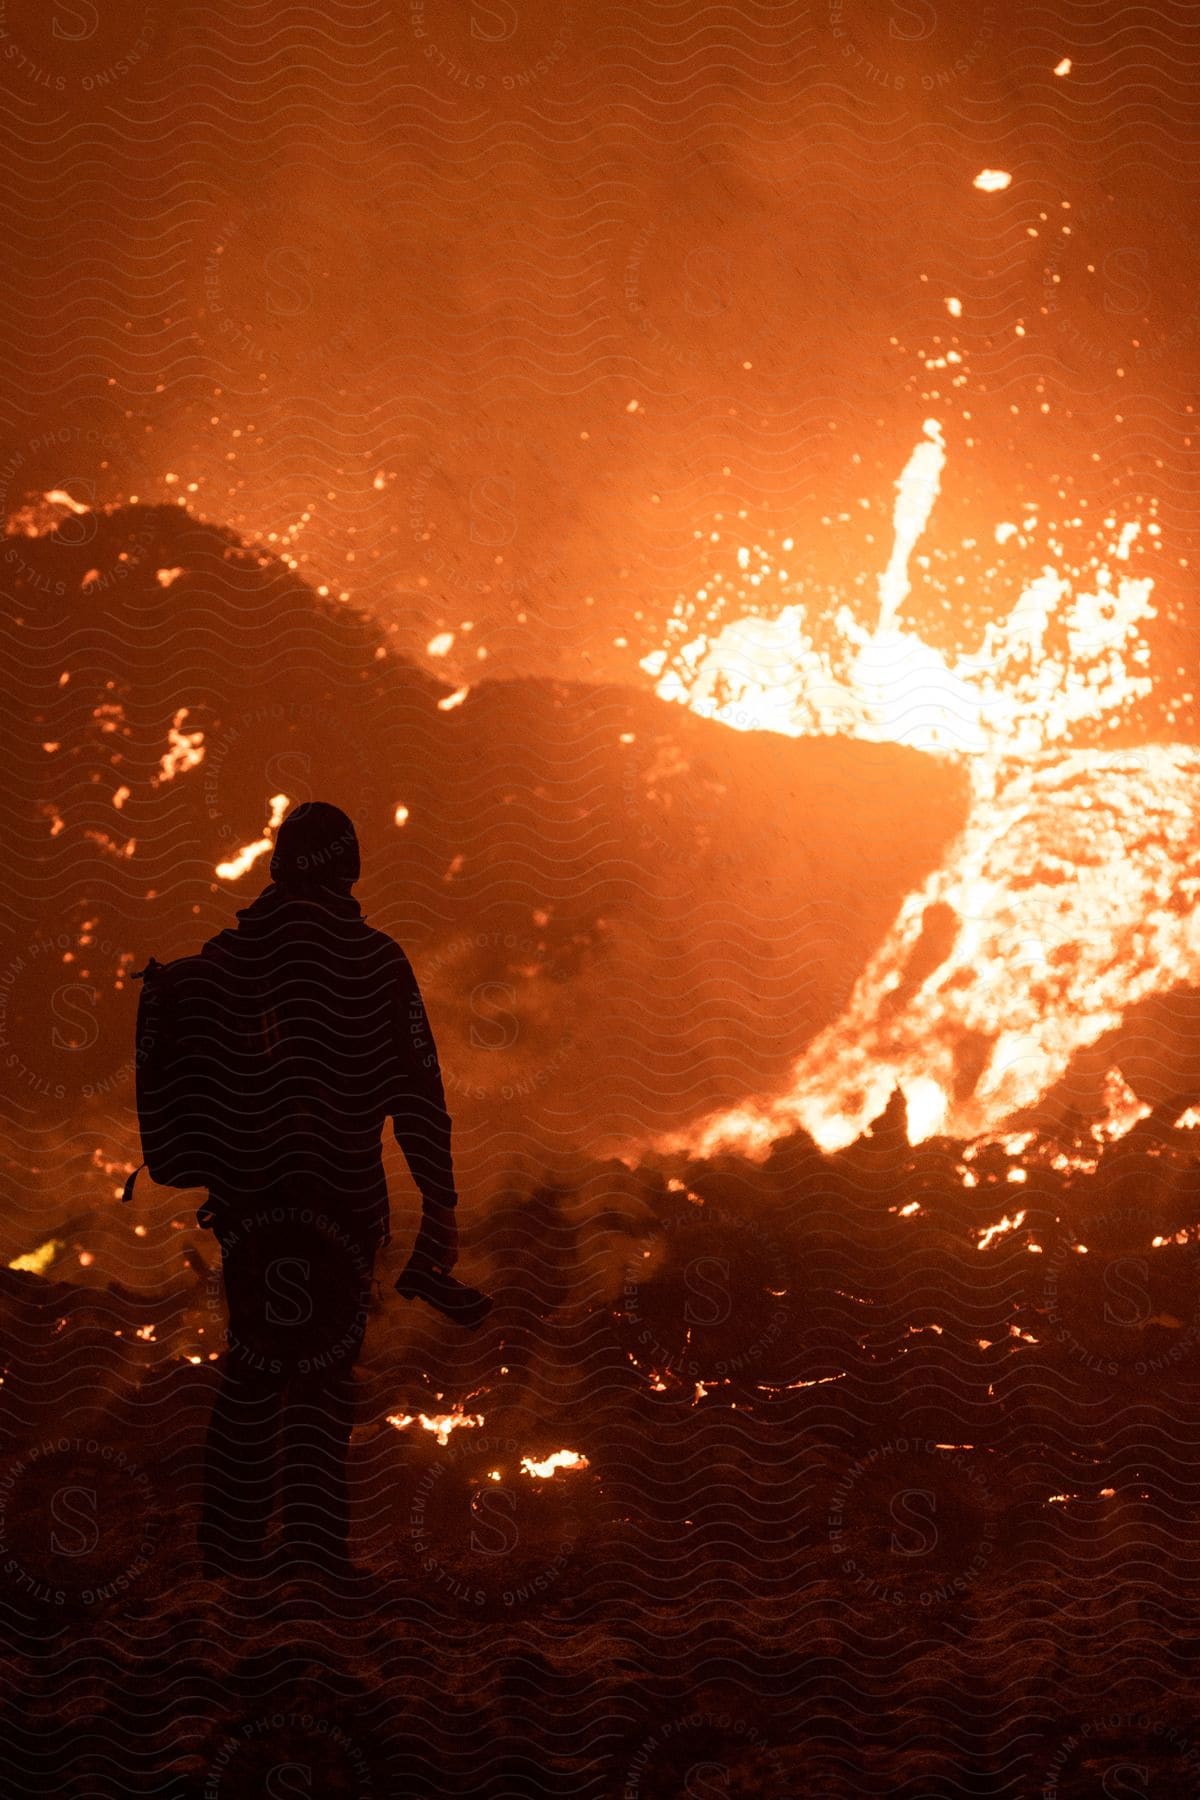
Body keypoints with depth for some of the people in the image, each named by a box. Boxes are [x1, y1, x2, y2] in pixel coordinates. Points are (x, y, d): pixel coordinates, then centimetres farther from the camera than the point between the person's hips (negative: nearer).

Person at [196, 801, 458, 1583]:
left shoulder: (225, 956, 2)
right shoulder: (374, 959, -6)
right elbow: (417, 1095, -8)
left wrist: (208, 1177, 21)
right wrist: (440, 1208, -3)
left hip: (248, 1198, 3)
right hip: (342, 1203, -2)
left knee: (253, 1366, 16)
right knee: (324, 1375, 7)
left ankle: (230, 1549, 19)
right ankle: (312, 1543, -6)